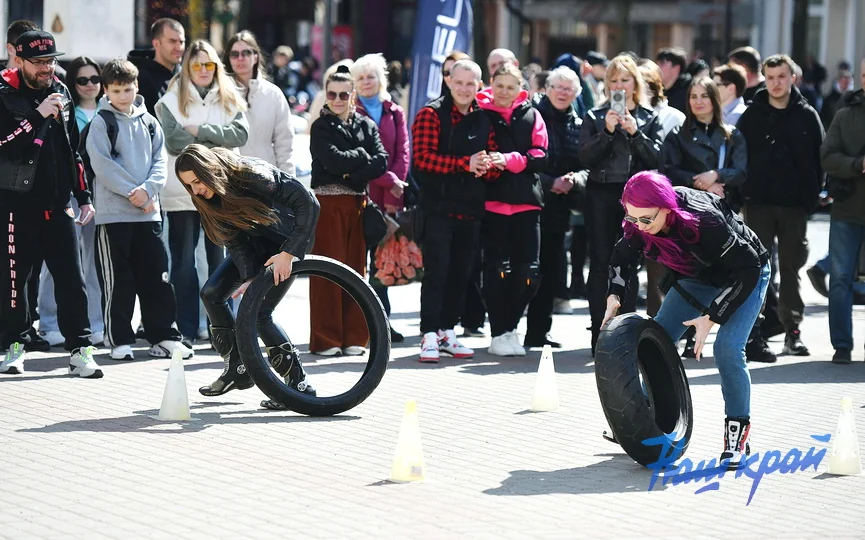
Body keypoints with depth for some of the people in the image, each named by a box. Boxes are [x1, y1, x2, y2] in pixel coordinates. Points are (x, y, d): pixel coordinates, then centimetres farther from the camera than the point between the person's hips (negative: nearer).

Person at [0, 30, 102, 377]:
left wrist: (83, 196, 16)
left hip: (58, 204, 4)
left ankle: (79, 350, 1)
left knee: (71, 279, -1)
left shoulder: (61, 92, 10)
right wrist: (38, 115, -25)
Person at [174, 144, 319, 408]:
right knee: (211, 293, -2)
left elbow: (308, 203, -35)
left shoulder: (252, 175, -33)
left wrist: (288, 253, -35)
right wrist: (248, 277, -24)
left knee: (258, 311, -18)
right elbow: (234, 240, -10)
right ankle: (238, 369, 9)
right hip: (256, 242, 7)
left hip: (288, 241, -7)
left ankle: (299, 383, -11)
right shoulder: (209, 197, -13)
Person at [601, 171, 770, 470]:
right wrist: (614, 297, -15)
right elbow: (623, 255, 0)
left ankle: (738, 434, -9)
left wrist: (711, 317, -32)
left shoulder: (705, 221, -40)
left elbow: (747, 268, -33)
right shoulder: (638, 224, -22)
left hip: (747, 274, -7)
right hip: (698, 276, 7)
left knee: (727, 349, -22)